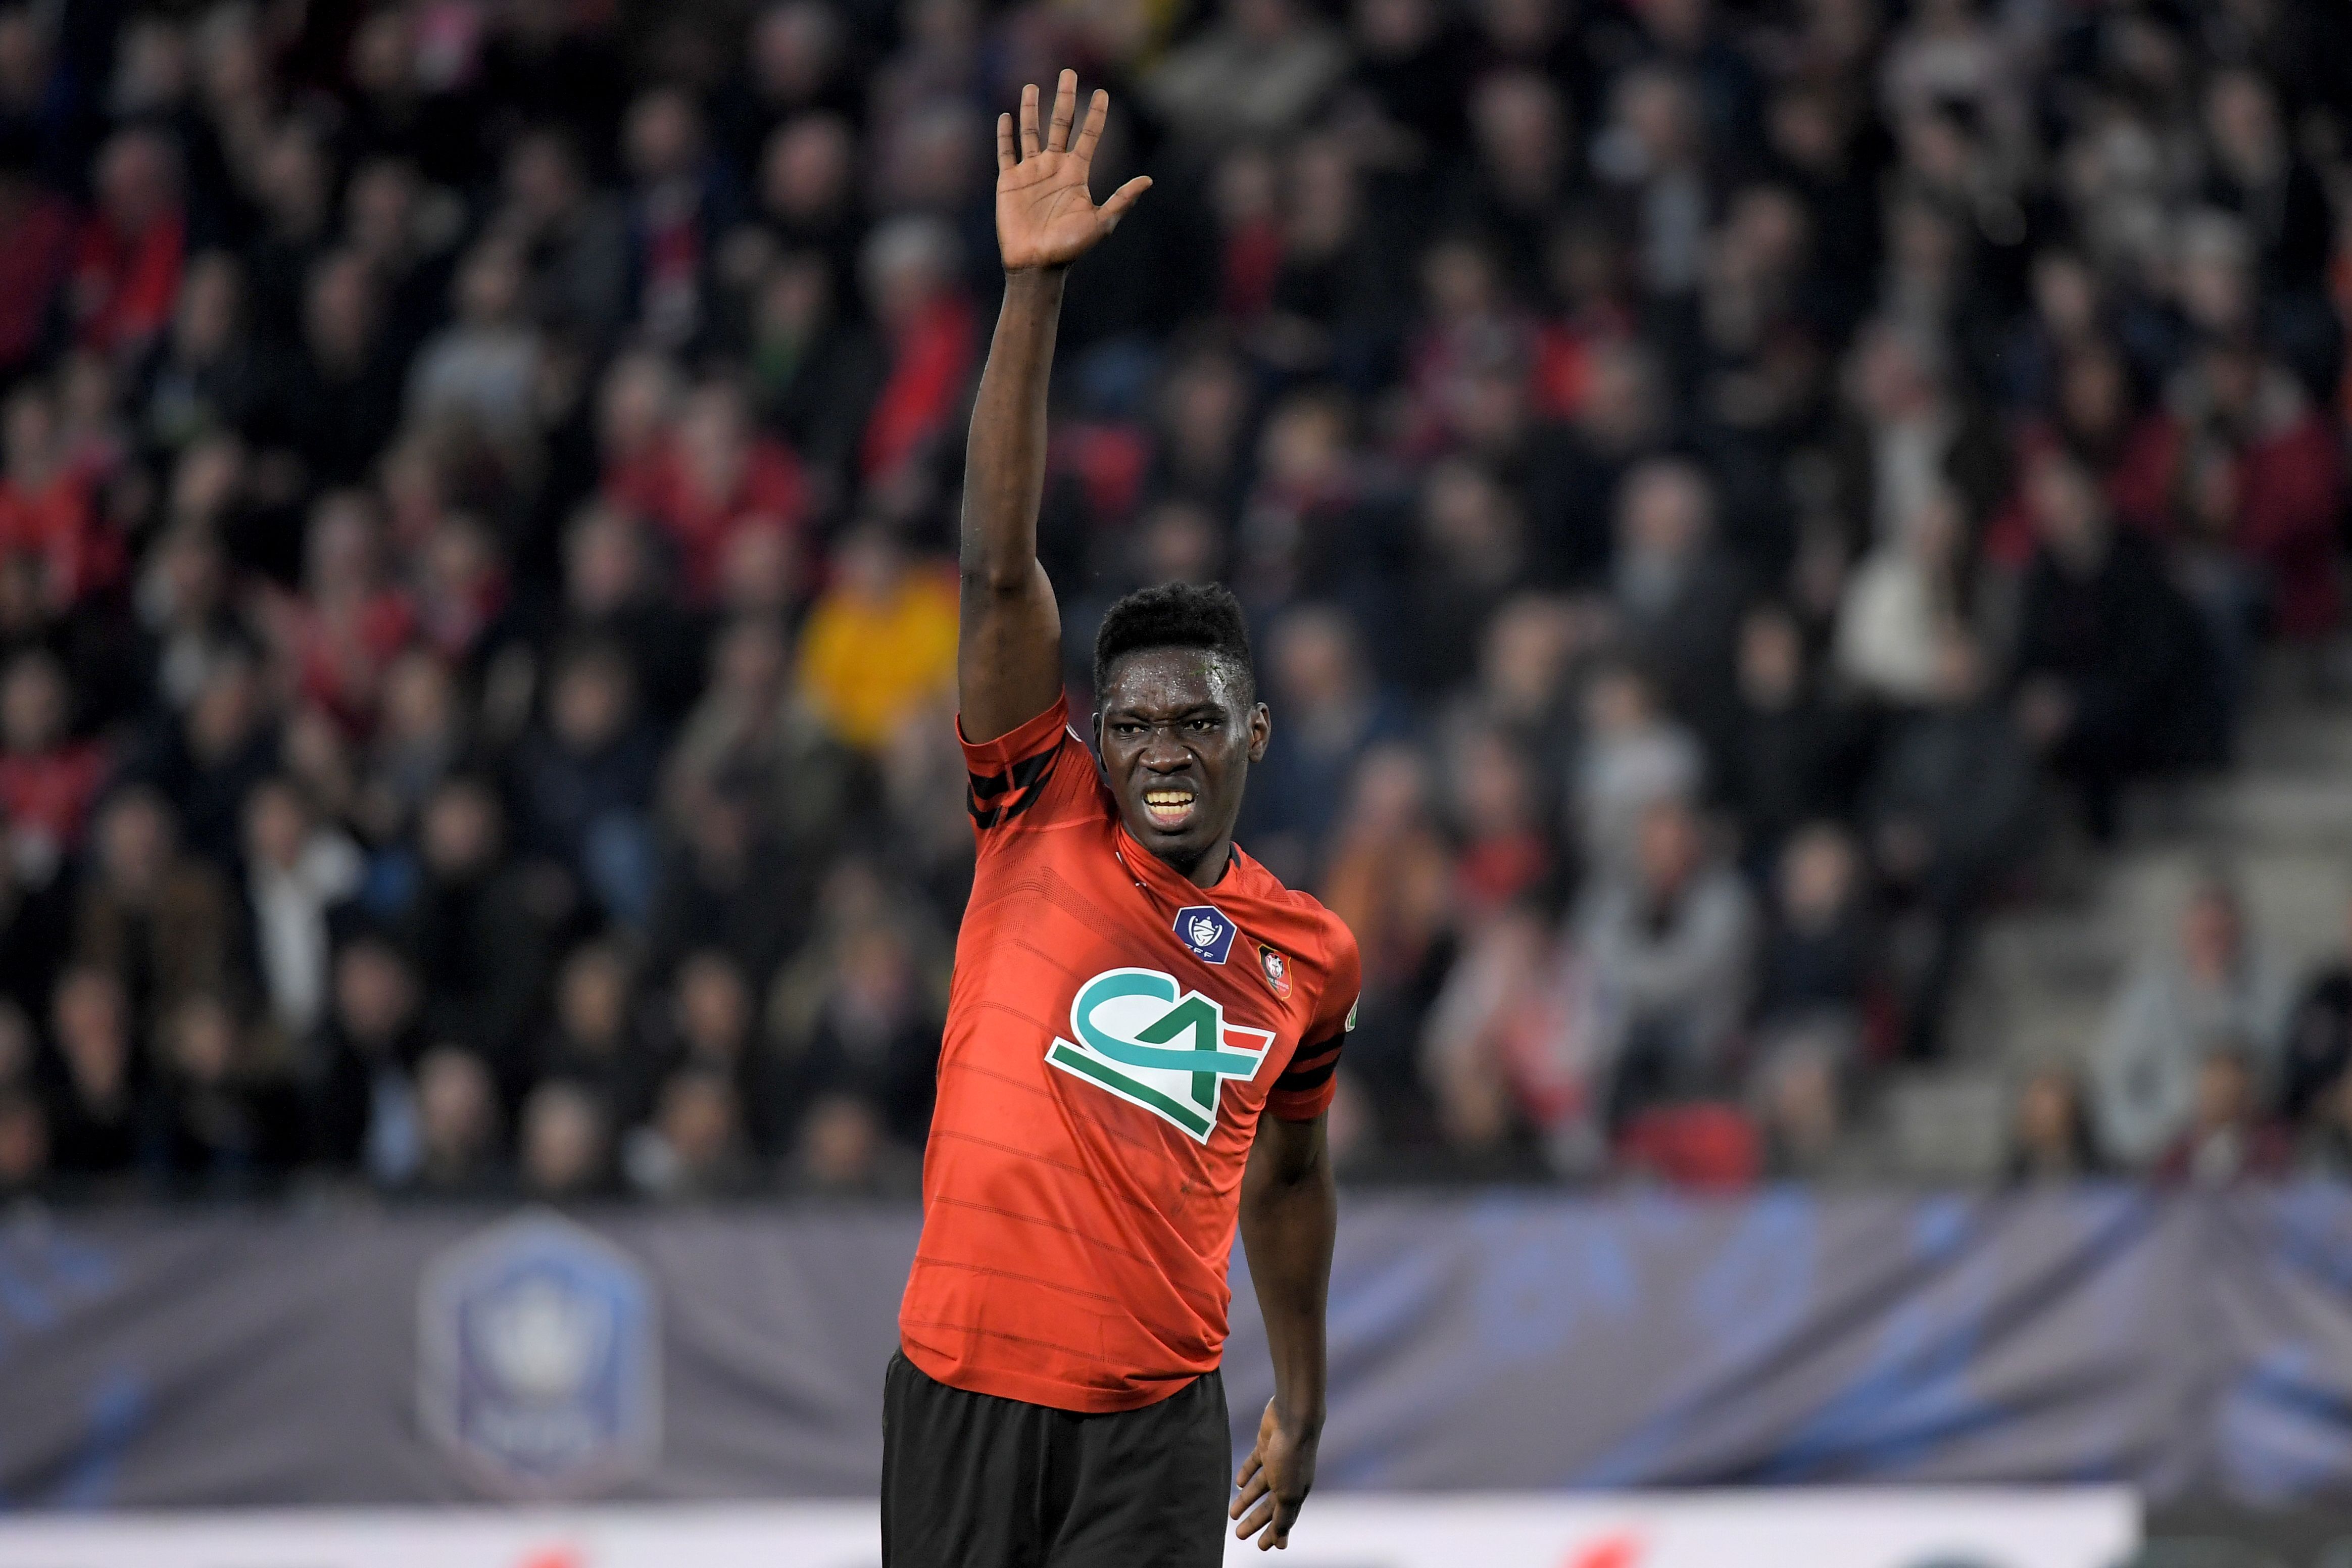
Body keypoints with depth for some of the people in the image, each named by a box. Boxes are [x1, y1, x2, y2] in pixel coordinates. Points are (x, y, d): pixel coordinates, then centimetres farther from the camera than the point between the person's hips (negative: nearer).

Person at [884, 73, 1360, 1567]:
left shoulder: (1311, 953, 8)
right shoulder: (1043, 821, 1)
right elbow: (1000, 562, -8)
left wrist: (1303, 1398, 27)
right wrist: (1036, 288, -16)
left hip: (1156, 1419, 1)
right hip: (962, 1390, -1)